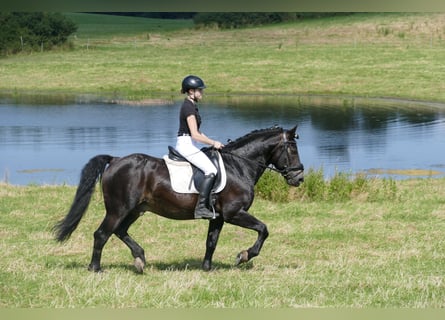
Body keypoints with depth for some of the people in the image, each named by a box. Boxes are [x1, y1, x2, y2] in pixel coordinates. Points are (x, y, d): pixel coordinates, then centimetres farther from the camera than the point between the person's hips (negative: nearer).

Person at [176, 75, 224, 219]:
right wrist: (213, 143, -11)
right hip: (186, 144, -11)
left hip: (189, 145, 11)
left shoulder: (191, 106, 16)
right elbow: (195, 135, -21)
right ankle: (200, 207, -24)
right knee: (211, 171, -19)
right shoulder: (189, 108, -15)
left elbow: (197, 132, 23)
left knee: (210, 168, 15)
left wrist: (212, 142, 15)